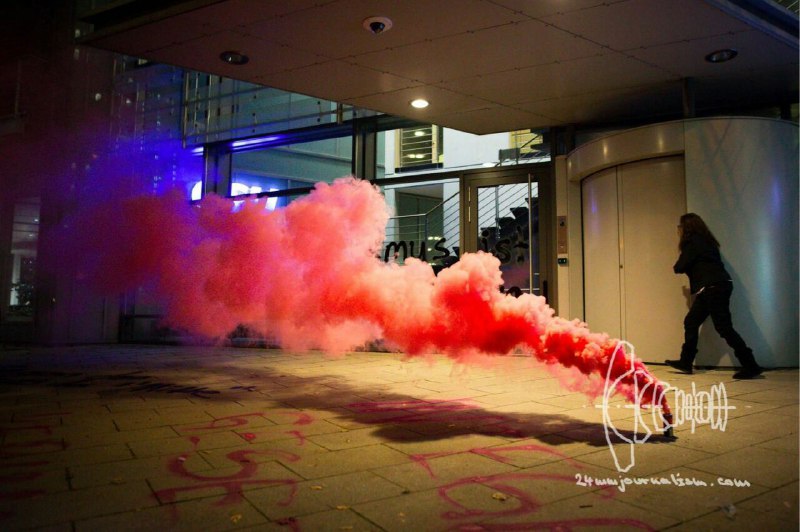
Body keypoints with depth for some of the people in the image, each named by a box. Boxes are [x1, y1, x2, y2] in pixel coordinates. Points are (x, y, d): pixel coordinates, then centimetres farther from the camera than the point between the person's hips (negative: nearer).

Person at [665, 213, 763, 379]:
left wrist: (676, 267, 9)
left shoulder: (692, 242, -9)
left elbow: (680, 267, -12)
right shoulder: (702, 241, 19)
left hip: (714, 288, -10)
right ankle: (686, 362, 16)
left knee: (724, 327, -9)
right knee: (691, 322, 11)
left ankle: (750, 366, -5)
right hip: (712, 288, 10)